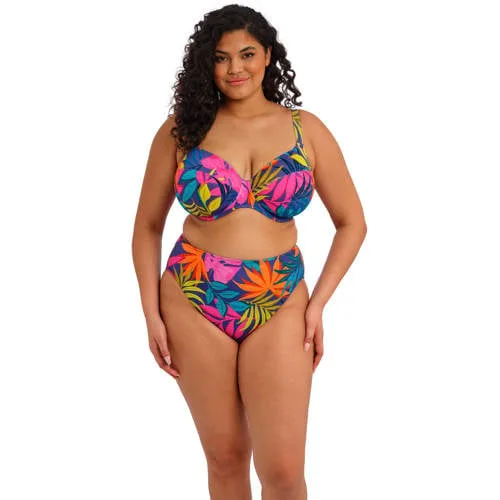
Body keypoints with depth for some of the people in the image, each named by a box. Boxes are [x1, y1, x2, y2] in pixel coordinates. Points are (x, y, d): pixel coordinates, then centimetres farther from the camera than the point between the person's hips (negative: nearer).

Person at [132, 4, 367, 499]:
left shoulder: (306, 129, 2)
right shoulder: (182, 128, 1)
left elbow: (351, 222, 7)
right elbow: (147, 226, 7)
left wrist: (318, 303, -2)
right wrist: (152, 312, 0)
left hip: (278, 307, 0)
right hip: (193, 303, 0)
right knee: (225, 456, 11)